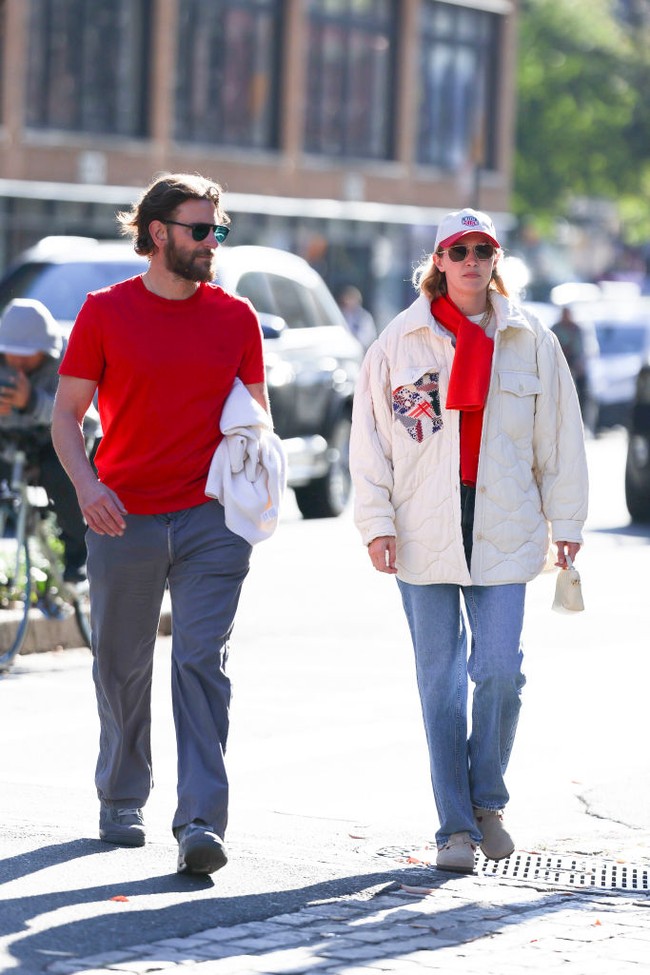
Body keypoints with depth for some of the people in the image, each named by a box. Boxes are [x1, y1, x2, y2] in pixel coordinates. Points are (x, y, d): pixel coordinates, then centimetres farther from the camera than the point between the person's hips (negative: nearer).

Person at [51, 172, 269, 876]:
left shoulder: (235, 317, 7)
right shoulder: (106, 313, 2)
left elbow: (255, 414, 13)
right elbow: (66, 411, 3)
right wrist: (85, 483, -15)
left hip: (211, 520, 0)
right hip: (124, 520, 0)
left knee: (202, 662, -10)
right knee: (122, 667, 11)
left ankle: (201, 822, -15)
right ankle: (121, 802, 30)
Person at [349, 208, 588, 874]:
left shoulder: (530, 342, 5)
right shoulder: (401, 342, 2)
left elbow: (560, 437, 9)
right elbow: (370, 438, 3)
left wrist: (565, 521, 7)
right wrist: (376, 521, -4)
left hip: (504, 530, 0)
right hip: (424, 535, 0)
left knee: (499, 669, -8)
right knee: (440, 681, 1)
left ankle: (487, 800, 15)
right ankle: (456, 826, 8)